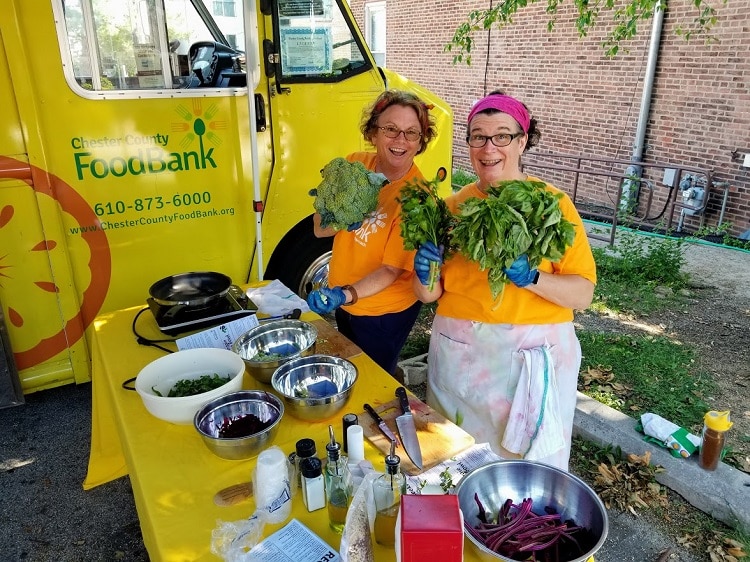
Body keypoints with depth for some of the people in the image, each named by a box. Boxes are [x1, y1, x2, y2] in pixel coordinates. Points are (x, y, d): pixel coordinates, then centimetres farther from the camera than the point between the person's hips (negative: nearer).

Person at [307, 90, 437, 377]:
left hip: (384, 315, -6)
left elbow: (392, 269, -23)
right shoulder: (354, 165, -9)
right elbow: (320, 229, -6)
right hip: (345, 306, 6)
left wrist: (346, 294, -38)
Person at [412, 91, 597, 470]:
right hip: (460, 354, 3)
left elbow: (583, 294, -8)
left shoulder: (554, 204, -5)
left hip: (534, 357, -2)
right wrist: (425, 270, -15)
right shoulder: (453, 206, 2)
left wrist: (531, 277, -24)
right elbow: (429, 295, 6)